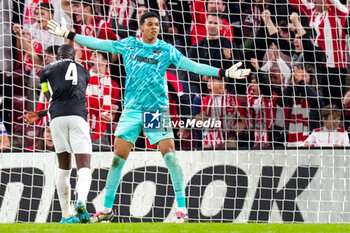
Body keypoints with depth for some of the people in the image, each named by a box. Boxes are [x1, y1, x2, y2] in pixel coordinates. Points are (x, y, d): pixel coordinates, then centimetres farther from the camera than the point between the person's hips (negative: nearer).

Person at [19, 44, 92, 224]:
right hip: (78, 117, 0)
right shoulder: (84, 72, 25)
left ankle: (66, 216, 14)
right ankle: (81, 202, -32)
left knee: (63, 169, 15)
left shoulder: (46, 71, 19)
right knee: (84, 167, -3)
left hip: (57, 118, 1)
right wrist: (39, 115, 28)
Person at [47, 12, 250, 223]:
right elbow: (98, 44, 13)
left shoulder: (166, 50, 4)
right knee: (118, 157, 1)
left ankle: (182, 209, -10)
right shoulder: (128, 45, 8)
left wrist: (223, 73, -4)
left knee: (169, 154, -13)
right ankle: (107, 209, 11)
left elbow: (191, 65, 2)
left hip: (157, 109, -2)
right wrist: (68, 35, 13)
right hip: (132, 109, 2)